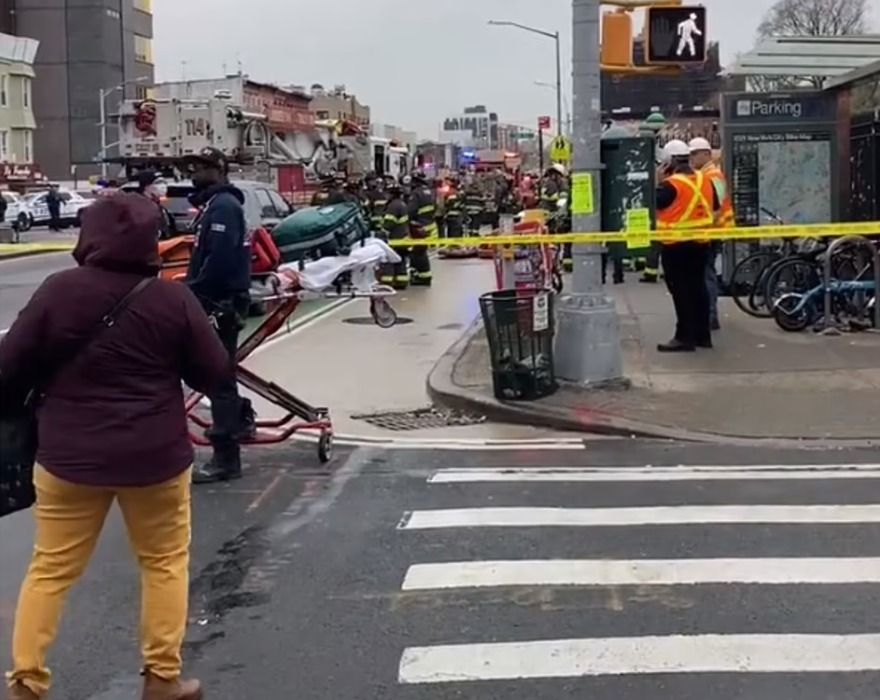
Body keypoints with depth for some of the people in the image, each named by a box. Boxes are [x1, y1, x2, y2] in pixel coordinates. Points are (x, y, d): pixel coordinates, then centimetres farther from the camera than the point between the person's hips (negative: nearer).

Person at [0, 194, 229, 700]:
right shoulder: (173, 299, -10)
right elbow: (215, 373, -2)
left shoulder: (59, 291, -8)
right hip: (154, 455, -1)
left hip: (69, 454, 1)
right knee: (166, 563, 16)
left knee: (52, 568, 14)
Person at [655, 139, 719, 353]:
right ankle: (702, 334, 19)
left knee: (681, 290, -3)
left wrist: (658, 182, -6)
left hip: (676, 245, -7)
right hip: (700, 242, 7)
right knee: (698, 287, 14)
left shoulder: (672, 184, -17)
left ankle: (685, 337, -3)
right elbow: (715, 207, 14)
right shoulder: (705, 180, 6)